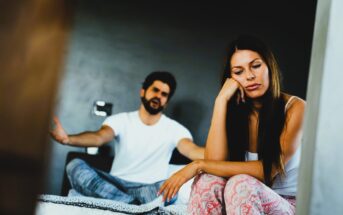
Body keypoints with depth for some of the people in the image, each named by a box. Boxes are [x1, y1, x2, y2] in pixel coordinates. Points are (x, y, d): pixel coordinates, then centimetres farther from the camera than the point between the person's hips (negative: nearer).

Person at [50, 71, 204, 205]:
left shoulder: (174, 129, 2)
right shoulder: (121, 120, 4)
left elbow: (192, 151, -17)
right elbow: (99, 137, -16)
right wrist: (68, 139, -39)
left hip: (149, 189, -2)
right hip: (116, 185, 3)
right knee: (75, 166, -27)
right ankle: (137, 205, -35)